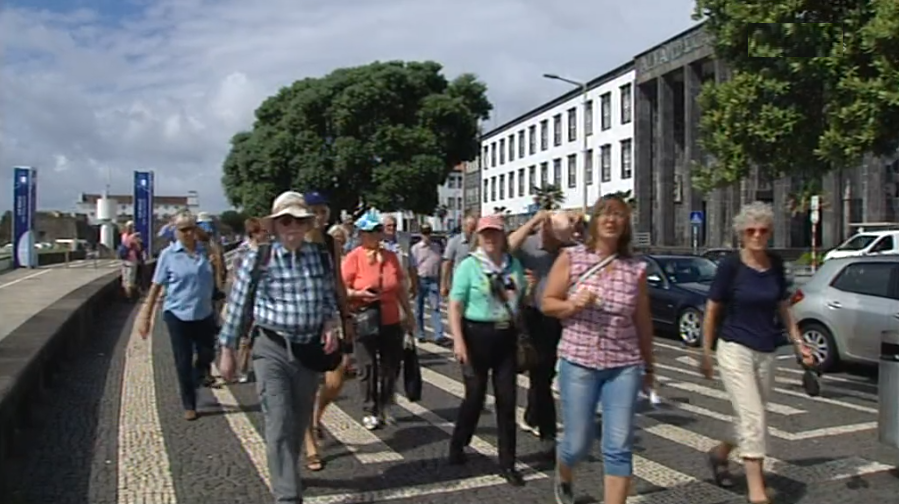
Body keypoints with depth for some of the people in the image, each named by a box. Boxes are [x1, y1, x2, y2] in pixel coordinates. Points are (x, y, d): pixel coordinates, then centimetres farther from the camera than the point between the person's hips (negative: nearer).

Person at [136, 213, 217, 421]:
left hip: (204, 315, 3)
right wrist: (146, 315, -4)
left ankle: (192, 385, 42)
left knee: (207, 356, 12)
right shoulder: (168, 254, -6)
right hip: (178, 315, -2)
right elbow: (156, 286, -3)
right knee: (184, 362, 6)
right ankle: (189, 405, 21)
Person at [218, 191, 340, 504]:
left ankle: (285, 474, 42)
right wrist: (227, 351, 3)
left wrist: (331, 325, -5)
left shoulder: (321, 259, 2)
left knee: (300, 422, 17)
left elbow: (330, 299, 15)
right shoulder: (257, 260, -8)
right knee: (279, 424, -12)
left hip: (310, 349, 4)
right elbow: (237, 306, -1)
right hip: (272, 349, -4)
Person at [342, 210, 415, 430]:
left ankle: (386, 408, 27)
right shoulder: (353, 258, -6)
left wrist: (409, 314, 15)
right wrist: (358, 294, -24)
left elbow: (401, 289, 14)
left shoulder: (391, 257, 7)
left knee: (391, 367, 9)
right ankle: (370, 412, 17)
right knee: (367, 369, 3)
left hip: (391, 322, 4)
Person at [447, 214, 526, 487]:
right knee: (475, 396, 6)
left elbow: (522, 300, 22)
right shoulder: (469, 265, -7)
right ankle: (457, 445, 32)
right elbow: (455, 305, -11)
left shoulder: (514, 264, 7)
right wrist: (458, 341, -17)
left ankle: (507, 463, 15)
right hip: (477, 335, -4)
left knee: (507, 399, 5)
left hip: (507, 336, 4)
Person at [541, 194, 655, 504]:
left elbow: (643, 320, 11)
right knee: (578, 442, 8)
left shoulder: (636, 269, 3)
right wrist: (572, 305, -19)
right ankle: (563, 478, 42)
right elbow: (547, 304, 1)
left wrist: (648, 365, 16)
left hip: (624, 366, 2)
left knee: (619, 447, -2)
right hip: (578, 363, -1)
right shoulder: (571, 258, -2)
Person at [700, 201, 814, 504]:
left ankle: (719, 454, 41)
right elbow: (712, 311, -5)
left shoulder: (776, 265, 3)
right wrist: (706, 352, -3)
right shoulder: (731, 265, -11)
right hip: (735, 349, -5)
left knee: (750, 419, 15)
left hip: (766, 352, 5)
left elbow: (783, 308, 15)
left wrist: (798, 342, 8)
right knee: (754, 419, -10)